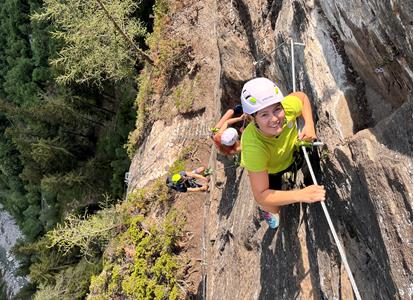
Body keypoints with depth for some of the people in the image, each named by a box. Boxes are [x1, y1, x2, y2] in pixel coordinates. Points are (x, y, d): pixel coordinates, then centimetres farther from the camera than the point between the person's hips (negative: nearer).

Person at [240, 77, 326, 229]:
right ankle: (264, 208, 39)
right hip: (268, 170, -3)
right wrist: (300, 195, -49)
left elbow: (301, 96, -11)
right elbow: (260, 195, -41)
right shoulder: (253, 146, -48)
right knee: (273, 209, 2)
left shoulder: (288, 106, -39)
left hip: (291, 154, 4)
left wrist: (309, 125, -26)